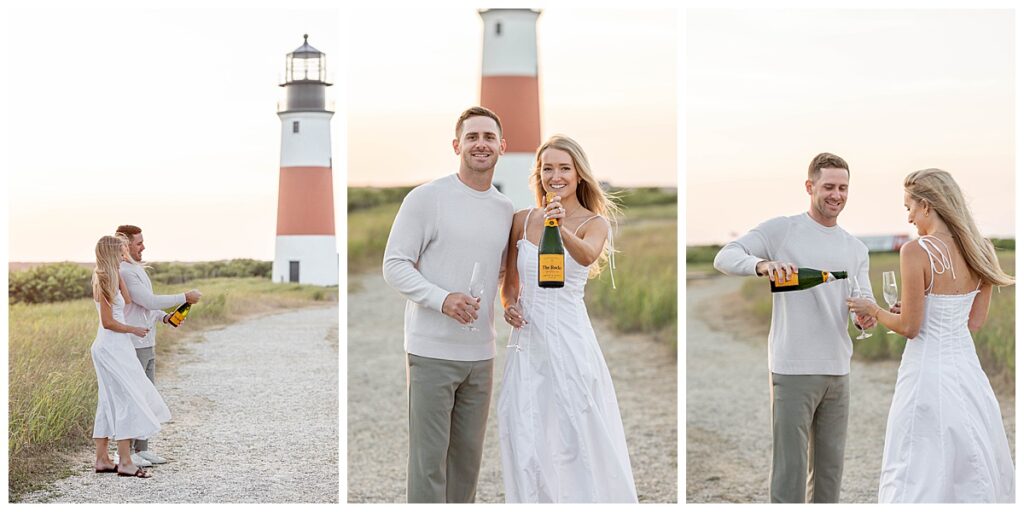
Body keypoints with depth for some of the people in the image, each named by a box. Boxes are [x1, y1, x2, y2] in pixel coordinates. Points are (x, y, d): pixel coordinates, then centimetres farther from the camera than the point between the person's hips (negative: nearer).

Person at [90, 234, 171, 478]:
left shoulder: (108, 279, 12)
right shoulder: (105, 282, -16)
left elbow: (128, 300, 6)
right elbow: (108, 322, -18)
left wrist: (119, 271, 8)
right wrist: (134, 329, -7)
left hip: (114, 348, 10)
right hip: (111, 348, -10)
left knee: (110, 403, 12)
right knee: (128, 401, -8)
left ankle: (102, 459, 15)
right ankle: (125, 462, -8)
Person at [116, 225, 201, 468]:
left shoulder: (137, 269, 16)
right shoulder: (124, 272, -17)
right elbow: (149, 301, -21)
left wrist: (165, 317, 6)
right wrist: (184, 298, -15)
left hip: (146, 345, 10)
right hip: (132, 345, -10)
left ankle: (142, 449, 17)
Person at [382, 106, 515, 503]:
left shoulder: (507, 210, 12)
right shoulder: (426, 198, -5)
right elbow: (394, 265, -8)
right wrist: (442, 299, -23)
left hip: (481, 354, 6)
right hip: (432, 352, -5)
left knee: (468, 455, 12)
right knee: (429, 457, -4)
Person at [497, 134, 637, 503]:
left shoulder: (595, 223, -3)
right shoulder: (522, 220, 8)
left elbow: (588, 255, -26)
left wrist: (561, 229, -45)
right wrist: (510, 306, -4)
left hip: (569, 338, -3)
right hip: (527, 338, 3)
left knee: (576, 437, -2)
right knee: (525, 441, 4)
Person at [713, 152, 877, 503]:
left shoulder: (856, 249, 14)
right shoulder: (781, 230, -2)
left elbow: (865, 306, 8)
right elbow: (724, 257, -11)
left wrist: (866, 317, -16)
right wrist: (761, 264, -30)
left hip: (838, 371, 6)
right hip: (793, 371, -5)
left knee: (830, 467, 13)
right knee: (790, 469, -5)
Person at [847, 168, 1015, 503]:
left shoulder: (916, 252, -15)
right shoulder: (979, 251, 4)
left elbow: (909, 327, -13)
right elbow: (975, 321, 10)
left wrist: (874, 311, 5)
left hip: (928, 371, -7)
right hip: (967, 370, 7)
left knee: (916, 479, 2)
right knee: (973, 476, 15)